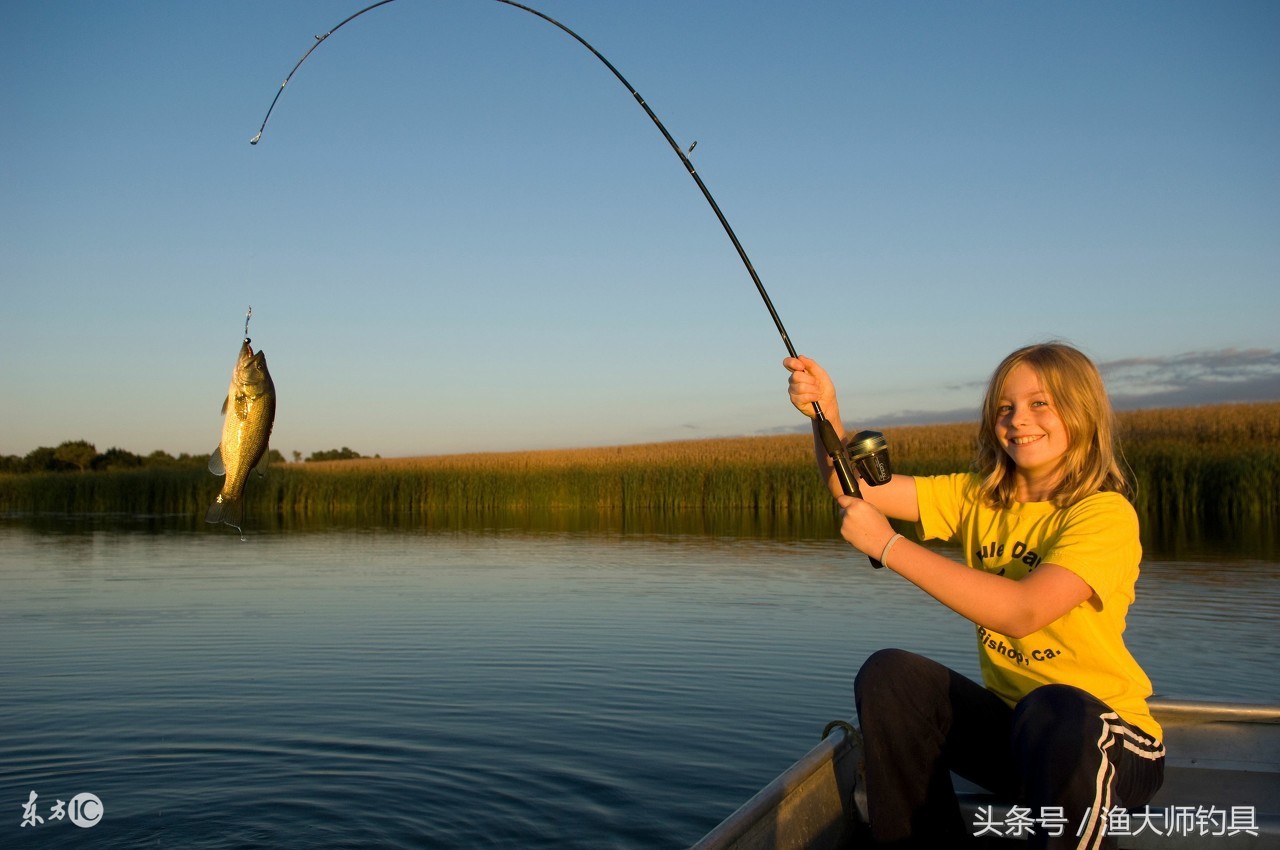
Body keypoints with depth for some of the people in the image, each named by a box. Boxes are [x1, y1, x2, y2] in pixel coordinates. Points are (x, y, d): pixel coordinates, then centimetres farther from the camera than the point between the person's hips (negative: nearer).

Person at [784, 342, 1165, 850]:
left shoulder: (1106, 514, -16)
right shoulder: (976, 498, 2)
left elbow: (1021, 611, -32)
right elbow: (854, 487, -6)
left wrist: (889, 545, -31)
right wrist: (826, 416, -25)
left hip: (1103, 738, -5)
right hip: (1012, 729, 5)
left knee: (1055, 711, -37)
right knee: (887, 676, -17)